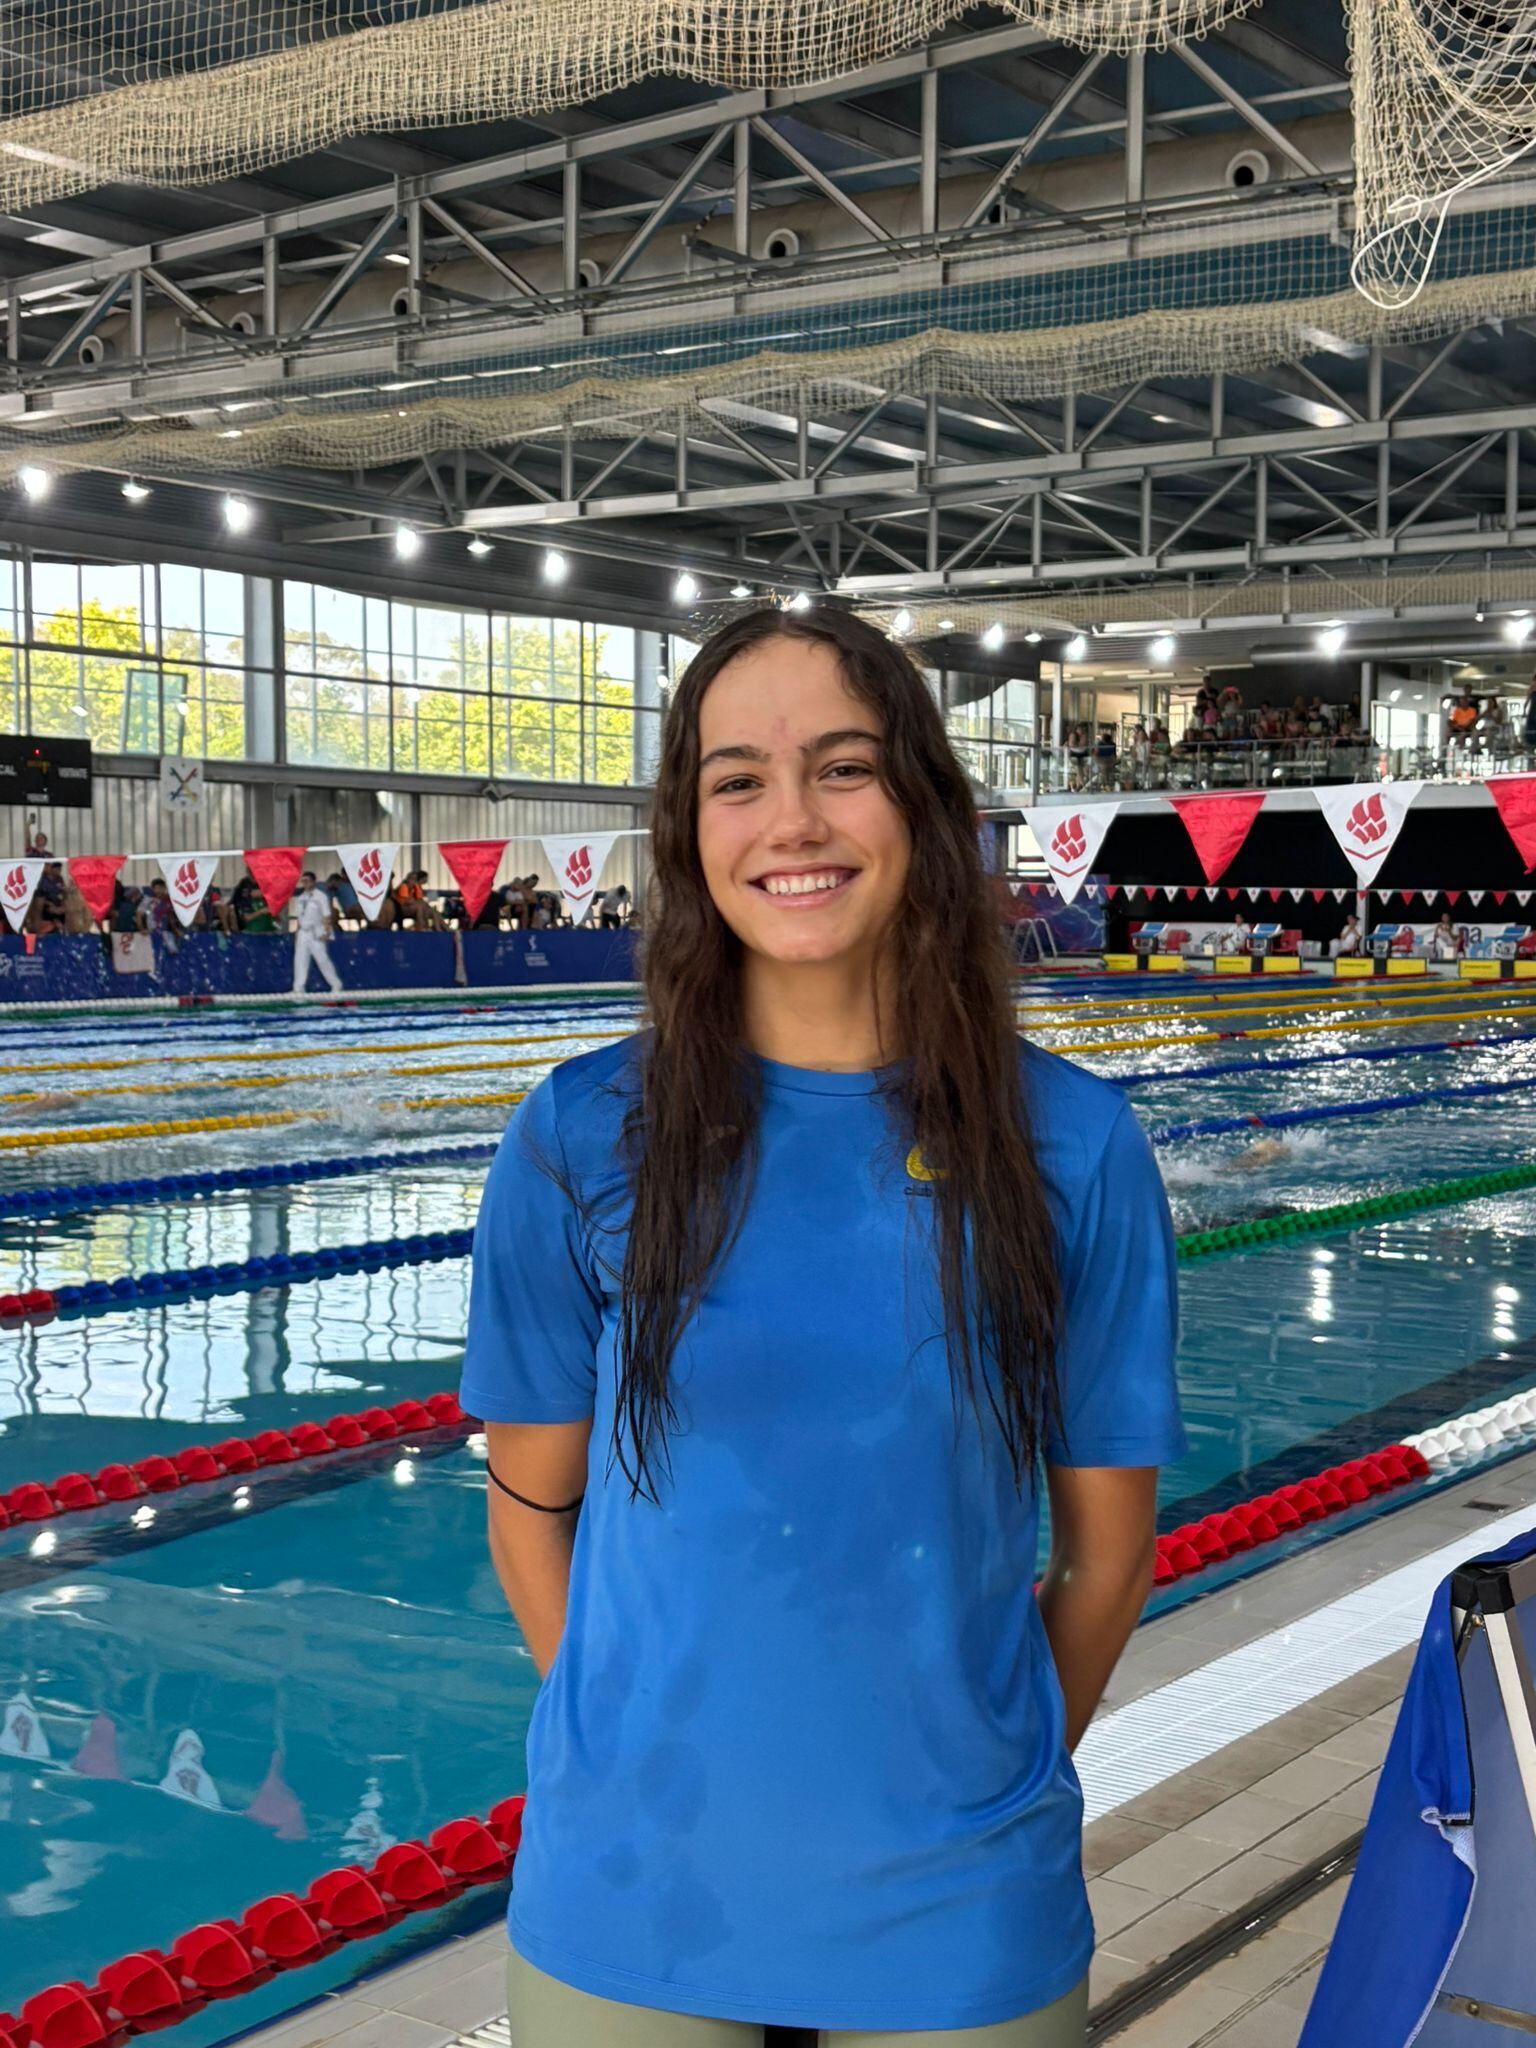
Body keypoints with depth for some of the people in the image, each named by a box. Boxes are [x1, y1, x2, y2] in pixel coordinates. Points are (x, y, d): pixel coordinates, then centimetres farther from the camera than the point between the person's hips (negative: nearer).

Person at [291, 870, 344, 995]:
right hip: (303, 932, 6)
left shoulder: (320, 896, -5)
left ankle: (336, 984, 2)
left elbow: (327, 915, -10)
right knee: (300, 959, 1)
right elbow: (298, 917, 17)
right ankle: (299, 988, 2)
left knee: (322, 959, -7)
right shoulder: (300, 898, 13)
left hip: (316, 933, -6)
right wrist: (296, 932, 12)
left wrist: (326, 932, -17)